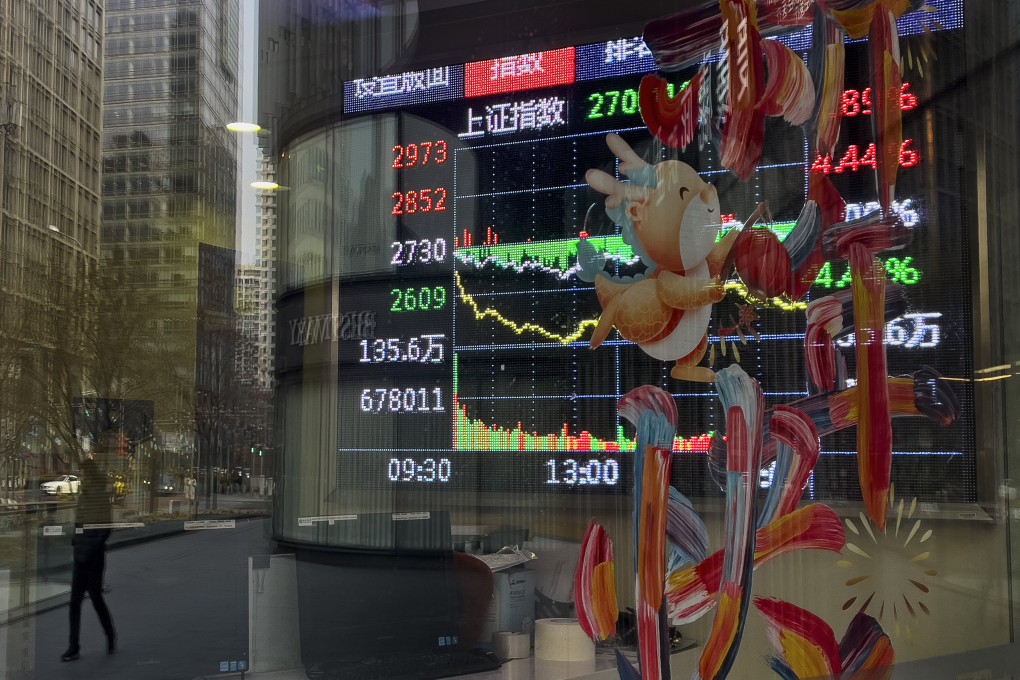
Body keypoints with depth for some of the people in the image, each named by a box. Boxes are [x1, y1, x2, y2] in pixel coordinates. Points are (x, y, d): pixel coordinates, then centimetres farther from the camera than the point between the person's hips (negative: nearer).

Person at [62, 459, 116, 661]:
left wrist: (88, 551, -16)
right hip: (80, 556, 7)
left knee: (95, 597, 2)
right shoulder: (82, 497, 10)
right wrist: (74, 543, 6)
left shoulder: (101, 498, -10)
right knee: (75, 600, 3)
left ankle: (111, 637, 21)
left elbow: (105, 529, -13)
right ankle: (74, 647, 5)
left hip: (94, 557, -7)